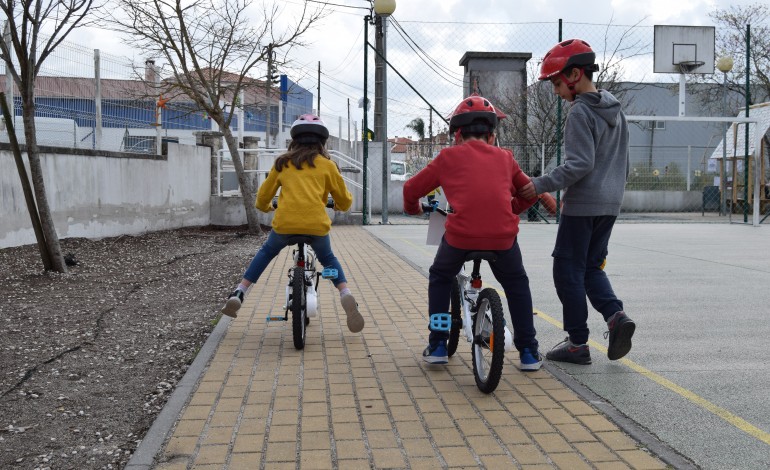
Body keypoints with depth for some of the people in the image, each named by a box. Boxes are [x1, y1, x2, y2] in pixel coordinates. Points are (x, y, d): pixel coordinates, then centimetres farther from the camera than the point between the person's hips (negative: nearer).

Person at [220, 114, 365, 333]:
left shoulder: (282, 163, 17)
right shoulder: (327, 164, 13)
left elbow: (263, 195, 23)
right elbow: (344, 200, 17)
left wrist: (264, 206, 46)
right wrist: (339, 205, 41)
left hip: (285, 223, 1)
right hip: (317, 224, -1)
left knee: (266, 252, 29)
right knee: (328, 258, 25)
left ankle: (238, 294, 22)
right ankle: (345, 294, 1)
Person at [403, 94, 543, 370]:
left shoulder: (449, 156, 13)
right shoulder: (504, 157, 19)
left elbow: (412, 188, 18)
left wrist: (412, 209, 39)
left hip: (460, 233, -1)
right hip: (502, 234, 2)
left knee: (440, 279, 26)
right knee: (516, 285, 26)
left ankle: (437, 346, 24)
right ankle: (528, 353, 24)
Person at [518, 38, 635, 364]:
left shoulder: (580, 112, -13)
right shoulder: (615, 111, 15)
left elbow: (580, 163, -21)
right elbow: (623, 164, 19)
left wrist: (542, 185, -19)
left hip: (582, 204, -9)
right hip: (610, 205, 9)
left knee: (569, 270, 1)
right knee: (592, 267, 17)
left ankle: (578, 343, 6)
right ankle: (615, 315, -4)